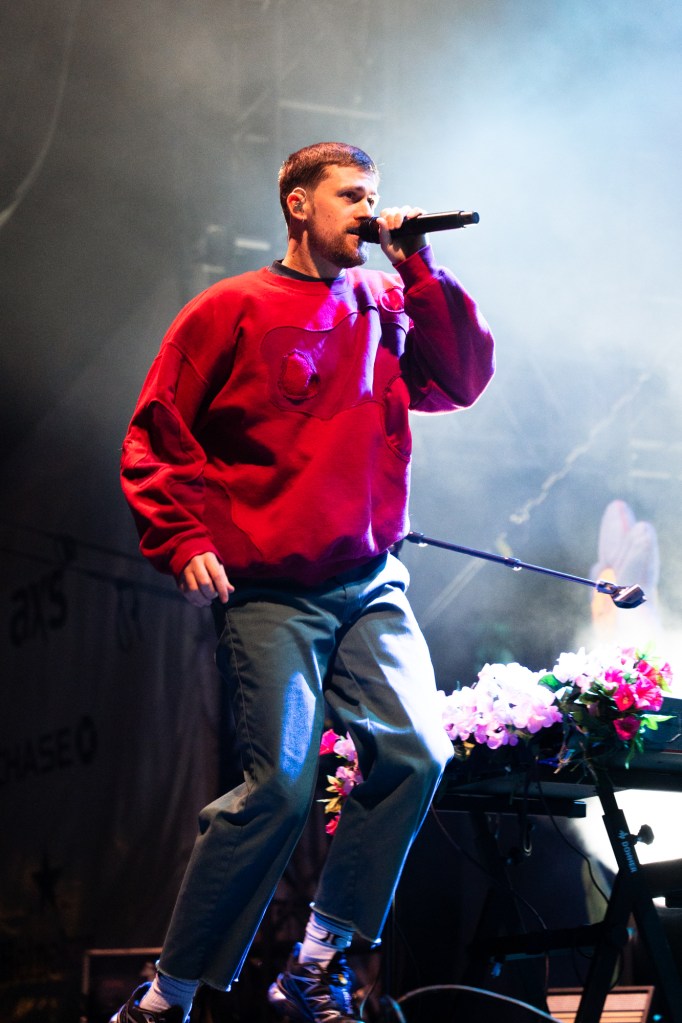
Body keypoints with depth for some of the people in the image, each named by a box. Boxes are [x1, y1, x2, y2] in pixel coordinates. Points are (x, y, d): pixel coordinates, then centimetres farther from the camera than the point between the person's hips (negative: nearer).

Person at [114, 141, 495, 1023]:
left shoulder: (386, 307, 14)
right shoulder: (234, 311, 1)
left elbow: (462, 380, 2)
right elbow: (155, 438, 2)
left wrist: (418, 268, -2)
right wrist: (183, 541, -9)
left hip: (371, 583, 5)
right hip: (270, 593, -5)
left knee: (415, 755, -9)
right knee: (279, 786, -10)